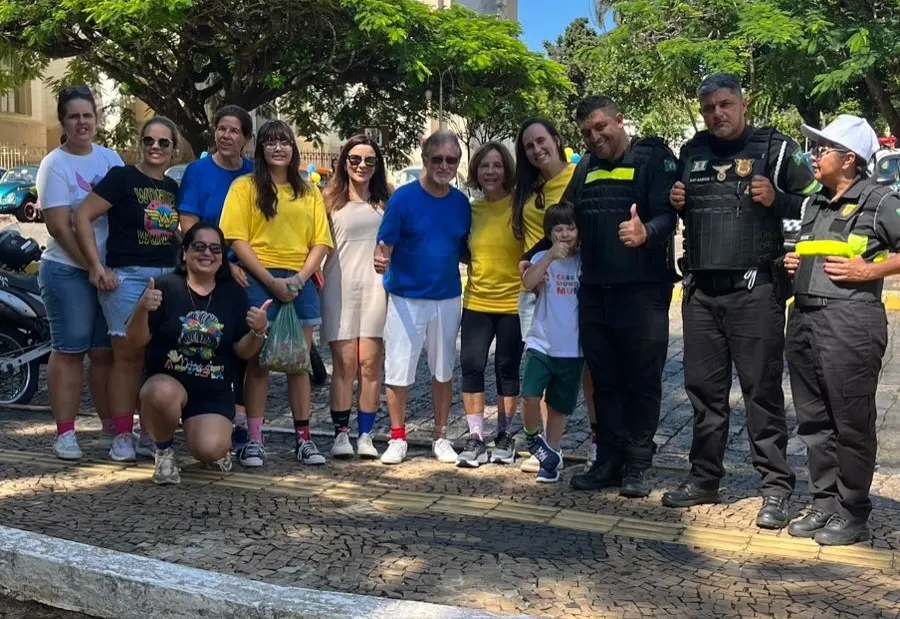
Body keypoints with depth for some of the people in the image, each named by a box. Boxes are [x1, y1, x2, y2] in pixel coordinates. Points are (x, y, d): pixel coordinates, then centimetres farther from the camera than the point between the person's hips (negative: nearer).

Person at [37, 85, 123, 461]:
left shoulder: (110, 159, 10)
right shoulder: (55, 165, -6)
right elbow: (59, 226, -12)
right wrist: (93, 267, -16)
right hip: (69, 271, -5)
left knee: (106, 351, 10)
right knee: (70, 351, 0)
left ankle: (111, 424, 18)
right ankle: (65, 432, 6)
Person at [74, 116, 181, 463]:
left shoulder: (173, 188, 13)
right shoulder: (122, 177, -5)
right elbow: (83, 216, -11)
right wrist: (97, 267, -14)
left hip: (168, 278, 6)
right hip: (127, 277, -5)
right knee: (128, 356, -4)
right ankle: (122, 436, 3)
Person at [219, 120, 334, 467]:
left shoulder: (309, 192, 14)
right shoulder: (245, 186, 4)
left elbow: (320, 243, 8)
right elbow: (237, 239, -5)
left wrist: (298, 279, -8)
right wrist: (272, 281, -13)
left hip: (300, 283, 3)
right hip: (259, 281, -3)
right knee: (258, 362, -1)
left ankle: (304, 439, 12)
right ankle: (254, 440, 6)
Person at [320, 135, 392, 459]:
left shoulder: (386, 200, 13)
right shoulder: (330, 198, 9)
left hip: (376, 285, 1)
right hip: (339, 285, -1)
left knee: (370, 363, -1)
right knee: (344, 363, -3)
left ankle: (365, 435, 5)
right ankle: (340, 433, 2)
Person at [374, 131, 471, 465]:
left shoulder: (461, 202, 2)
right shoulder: (403, 198, -9)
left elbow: (464, 250, 11)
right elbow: (384, 245, -11)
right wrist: (381, 259, -33)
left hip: (447, 299, 3)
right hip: (405, 297, -3)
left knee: (443, 371, 12)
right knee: (398, 371, 1)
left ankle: (441, 437, 25)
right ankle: (397, 438, 17)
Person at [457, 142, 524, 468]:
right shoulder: (471, 209, 6)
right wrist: (476, 269, 0)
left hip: (513, 302, -3)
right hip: (476, 302, 3)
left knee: (508, 369, 7)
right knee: (471, 365, -3)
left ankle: (505, 437, 23)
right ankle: (475, 439, 7)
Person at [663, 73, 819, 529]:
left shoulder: (774, 148, 0)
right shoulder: (692, 153, 14)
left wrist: (776, 200, -14)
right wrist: (676, 204, 6)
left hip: (755, 289, -5)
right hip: (700, 289, 5)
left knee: (762, 389, -2)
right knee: (703, 388, 11)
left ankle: (776, 488, 8)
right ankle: (704, 478, 23)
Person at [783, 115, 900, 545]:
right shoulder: (814, 204, 19)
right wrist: (793, 263, 12)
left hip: (850, 321, -7)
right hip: (803, 318, 8)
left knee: (851, 422, 0)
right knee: (813, 420, 12)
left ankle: (853, 513, 11)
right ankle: (823, 502, 22)